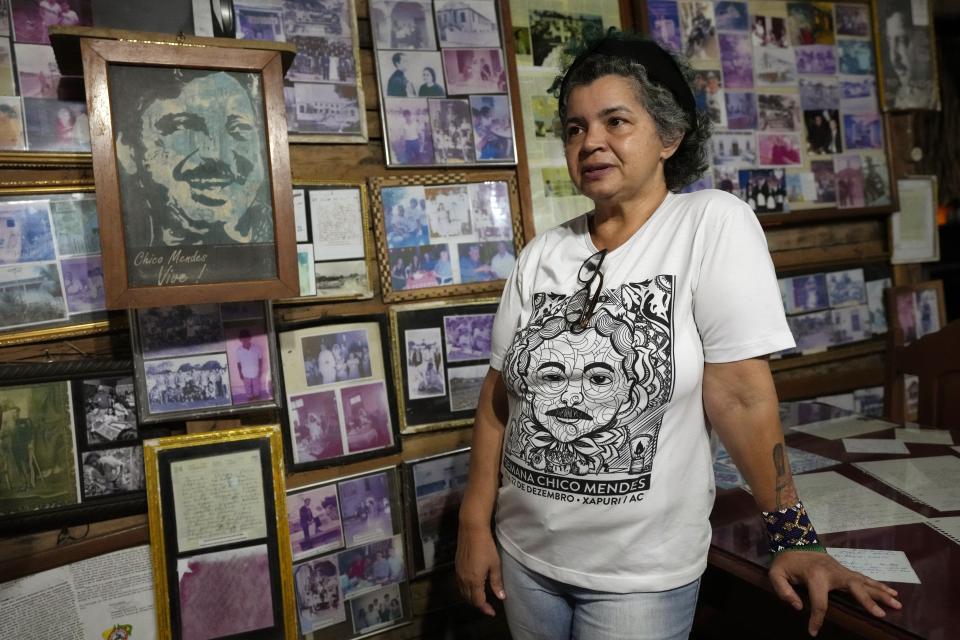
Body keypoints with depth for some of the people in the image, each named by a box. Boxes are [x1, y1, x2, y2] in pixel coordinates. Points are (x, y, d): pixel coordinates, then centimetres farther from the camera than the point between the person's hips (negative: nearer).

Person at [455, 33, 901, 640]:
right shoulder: (542, 255, -1)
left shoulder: (713, 223, -11)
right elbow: (500, 394, 1)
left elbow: (738, 393, -14)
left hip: (643, 572, -4)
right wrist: (475, 526, 0)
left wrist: (795, 539, -12)